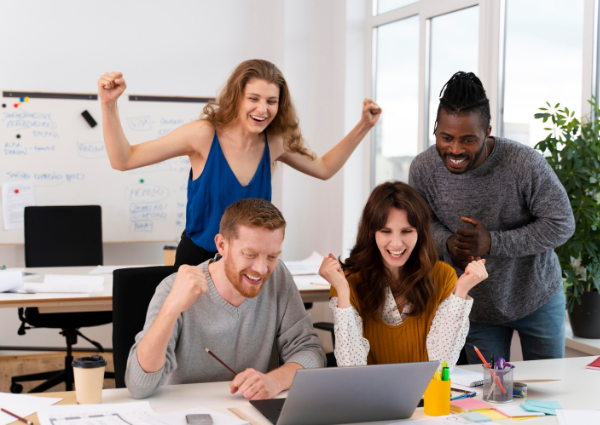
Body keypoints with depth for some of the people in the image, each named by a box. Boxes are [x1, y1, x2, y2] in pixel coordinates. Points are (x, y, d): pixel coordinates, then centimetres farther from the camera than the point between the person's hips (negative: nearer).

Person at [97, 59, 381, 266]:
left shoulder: (274, 143, -4)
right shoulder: (204, 135, -16)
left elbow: (324, 169, 14)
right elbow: (123, 160, -15)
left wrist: (363, 127, 7)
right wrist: (109, 105, -27)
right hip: (198, 260, -3)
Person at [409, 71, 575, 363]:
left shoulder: (524, 163, -27)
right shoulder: (423, 169, -17)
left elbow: (562, 224, -20)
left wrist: (493, 243, -30)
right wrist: (447, 243, -23)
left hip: (537, 298, -1)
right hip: (477, 307, 2)